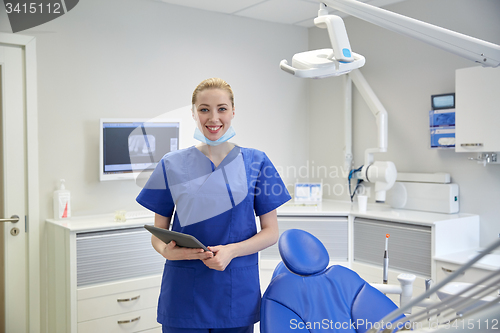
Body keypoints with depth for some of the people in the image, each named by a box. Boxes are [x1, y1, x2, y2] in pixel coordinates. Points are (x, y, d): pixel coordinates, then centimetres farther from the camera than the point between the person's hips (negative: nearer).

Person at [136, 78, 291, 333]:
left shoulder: (255, 162, 1)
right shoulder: (172, 165, 2)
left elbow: (271, 232, 1)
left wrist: (232, 250, -15)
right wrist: (166, 250, -17)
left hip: (237, 295, 0)